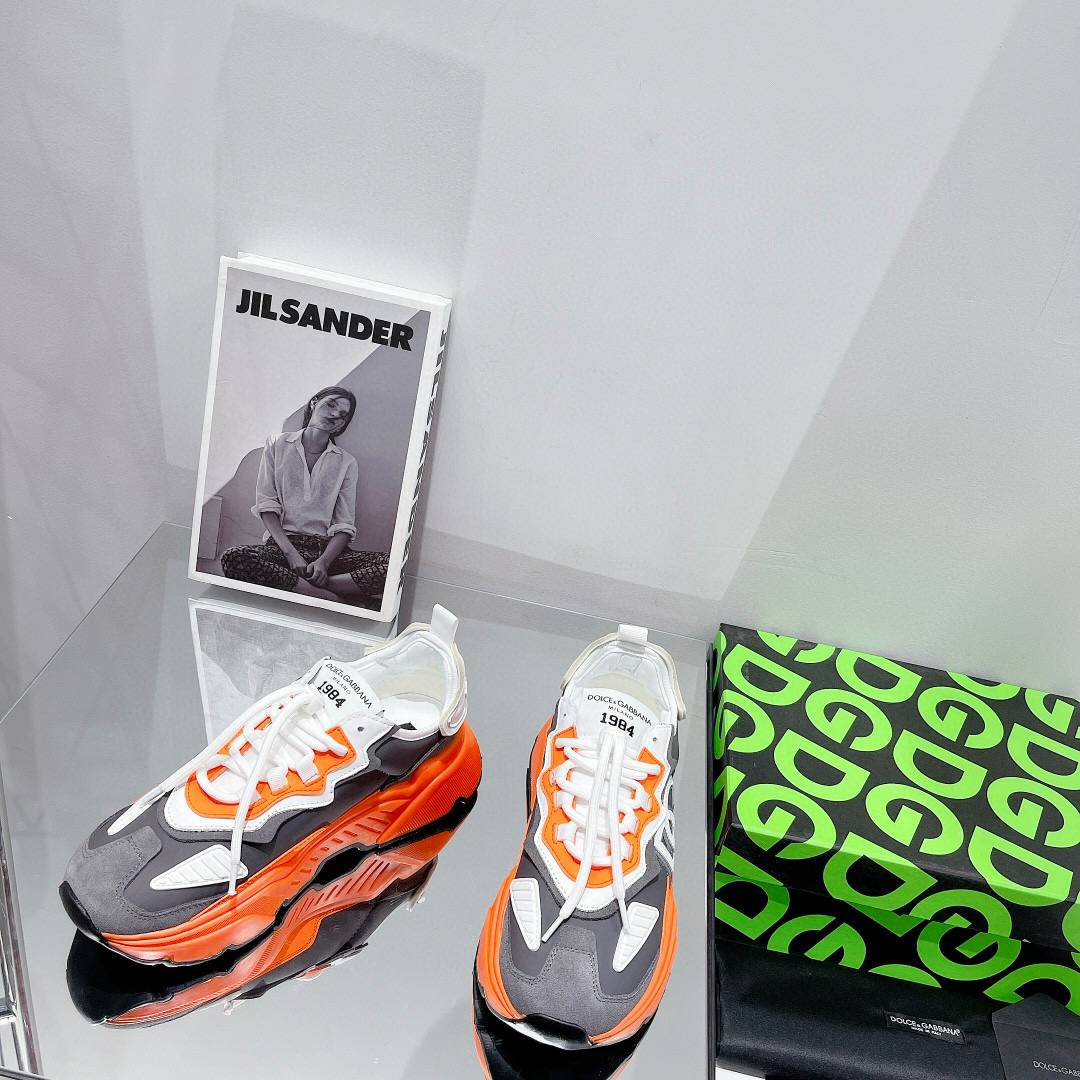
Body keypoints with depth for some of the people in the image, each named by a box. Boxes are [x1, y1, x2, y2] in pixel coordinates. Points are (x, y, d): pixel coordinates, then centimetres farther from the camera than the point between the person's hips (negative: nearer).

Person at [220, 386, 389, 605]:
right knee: (233, 558, -34)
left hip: (327, 547, 1)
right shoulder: (277, 444, 11)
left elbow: (345, 525, 5)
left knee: (391, 564, -27)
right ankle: (331, 597, -30)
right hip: (281, 542, -1)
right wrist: (290, 552, -13)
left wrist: (324, 561, -16)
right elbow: (266, 504, 2)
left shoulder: (346, 462, 12)